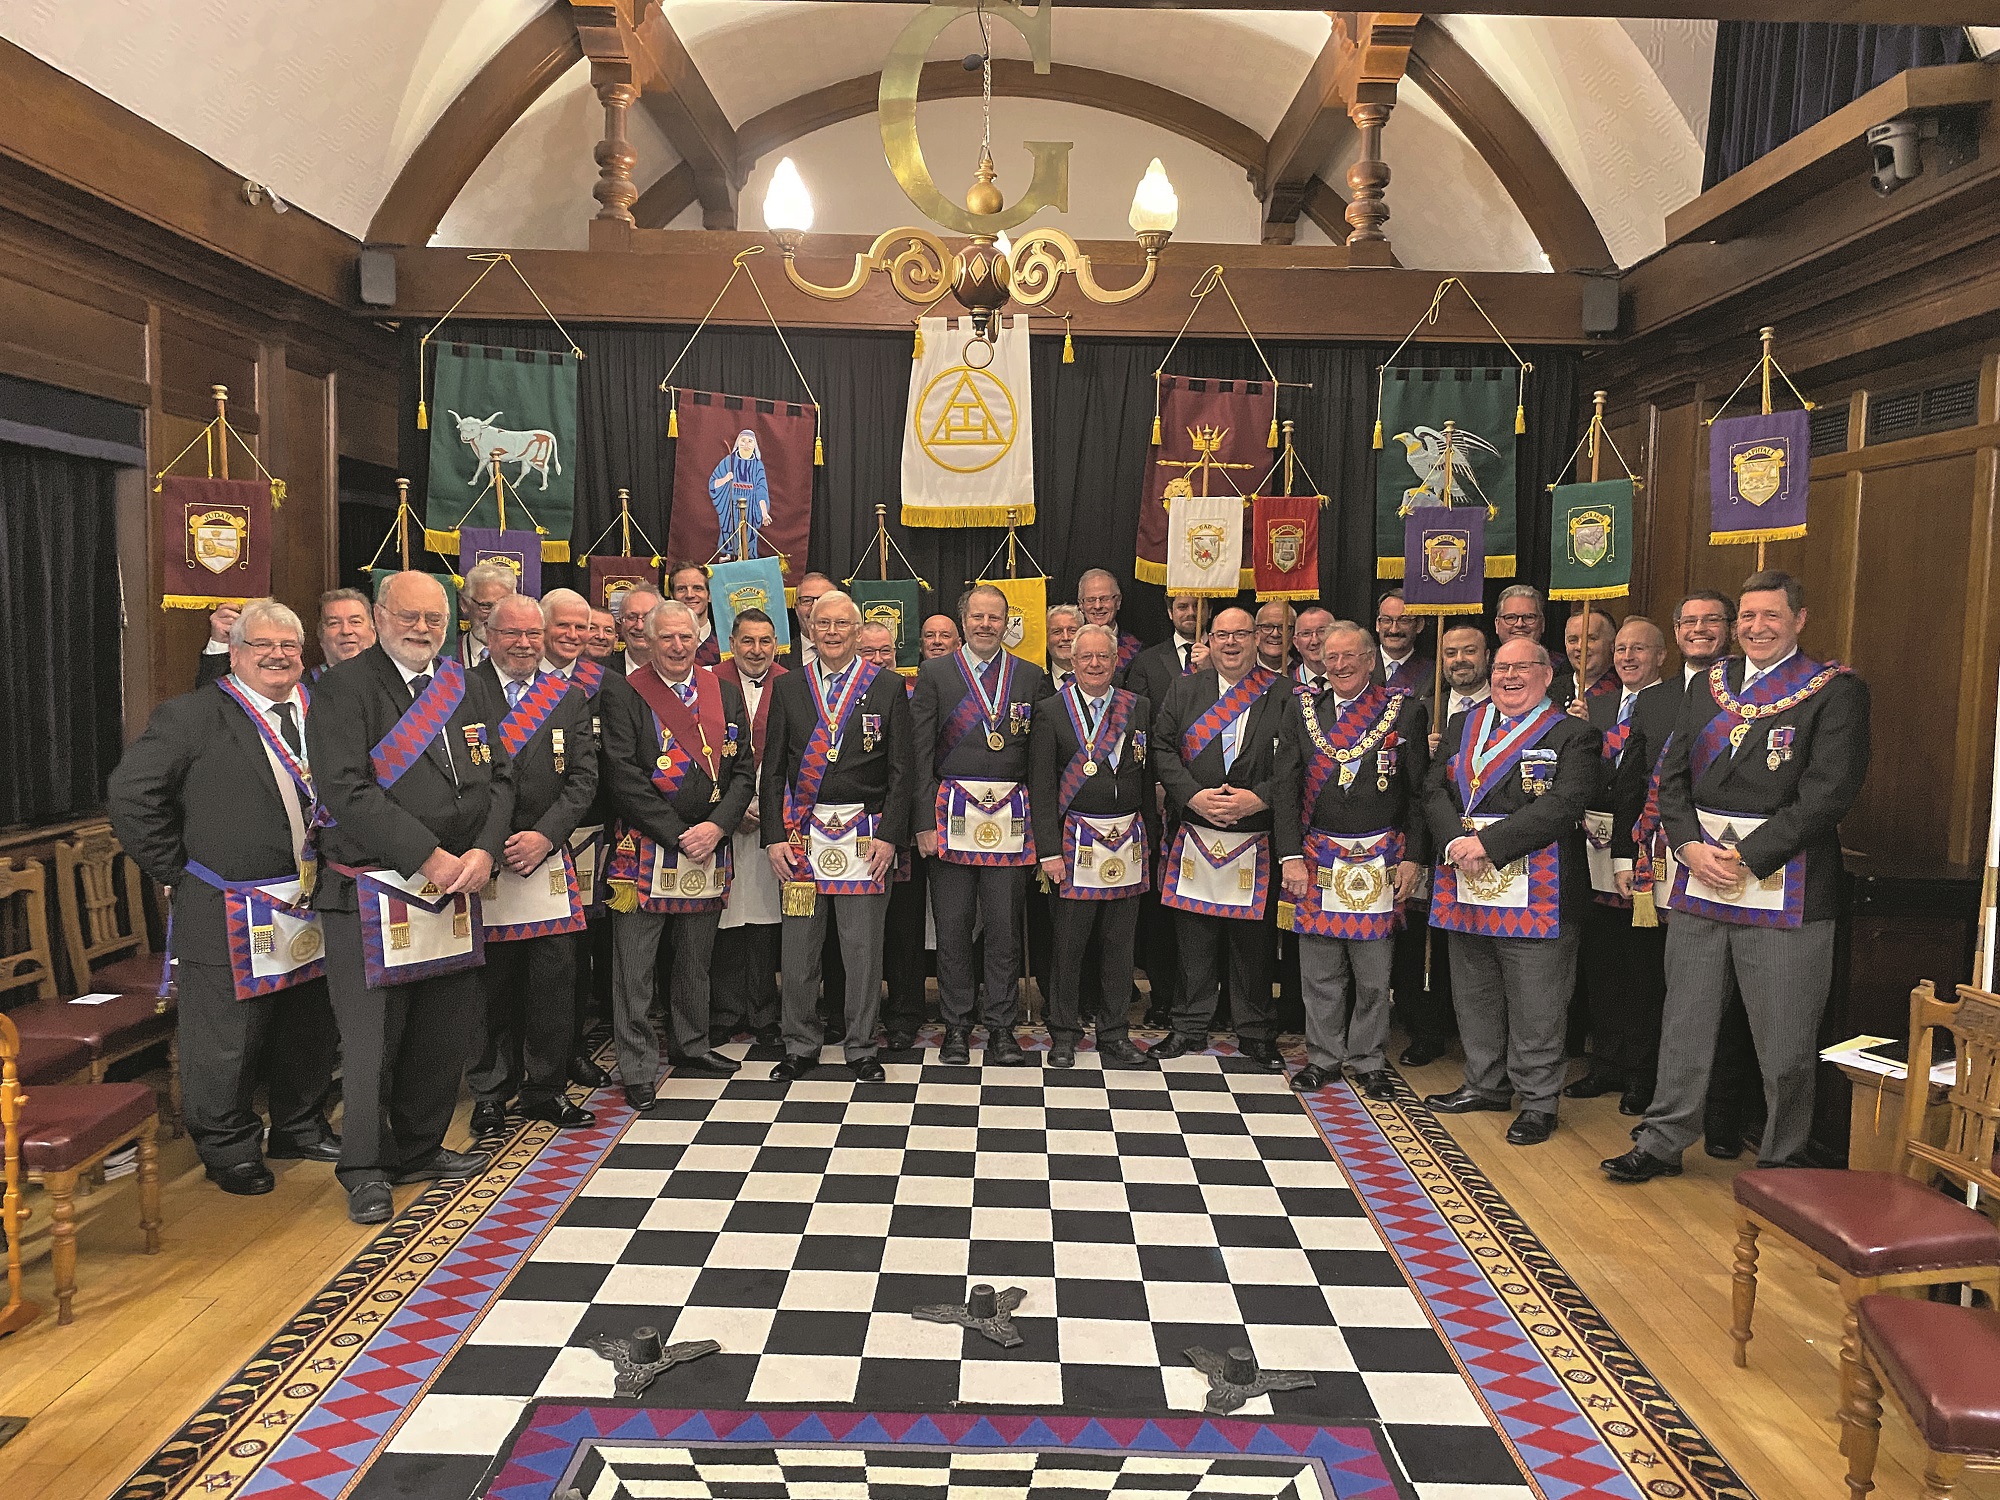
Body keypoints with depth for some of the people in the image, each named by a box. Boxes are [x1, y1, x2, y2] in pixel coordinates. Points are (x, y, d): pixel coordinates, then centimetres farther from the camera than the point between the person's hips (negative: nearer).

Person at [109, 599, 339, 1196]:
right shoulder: (190, 715, -8)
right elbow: (131, 795, -9)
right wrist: (176, 870, -8)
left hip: (308, 906, 5)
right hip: (227, 916, -5)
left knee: (309, 1029, 18)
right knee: (227, 1040, 4)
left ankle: (300, 1128, 36)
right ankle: (229, 1150, 23)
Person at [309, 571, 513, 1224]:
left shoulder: (462, 689, 12)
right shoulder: (343, 690, -7)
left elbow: (497, 777, 10)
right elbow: (348, 792, -17)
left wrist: (483, 851, -7)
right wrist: (429, 856, -18)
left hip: (453, 888, 6)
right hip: (372, 894, -6)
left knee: (445, 1031, 14)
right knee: (372, 1039, 1)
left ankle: (419, 1150, 32)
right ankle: (365, 1170, 18)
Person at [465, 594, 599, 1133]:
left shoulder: (570, 697, 10)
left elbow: (583, 778, 4)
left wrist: (544, 835, -9)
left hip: (548, 860, 2)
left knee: (554, 979, 4)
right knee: (489, 983, 5)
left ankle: (546, 1089, 19)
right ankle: (490, 1094, 20)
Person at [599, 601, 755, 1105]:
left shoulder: (724, 693, 9)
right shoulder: (625, 697, -4)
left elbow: (743, 770, 6)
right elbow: (625, 779, -11)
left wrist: (716, 826, -9)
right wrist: (678, 835, -13)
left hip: (709, 848, 4)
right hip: (645, 850, -4)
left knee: (696, 959, 16)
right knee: (634, 964, -1)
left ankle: (691, 1047, 31)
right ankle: (638, 1068, 10)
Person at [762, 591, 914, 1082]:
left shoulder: (888, 687, 3)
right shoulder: (787, 687, 9)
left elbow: (901, 770, 1)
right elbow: (773, 769, 8)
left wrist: (888, 835, -7)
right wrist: (774, 836, 0)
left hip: (866, 834, -2)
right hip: (801, 834, 2)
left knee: (864, 948, 4)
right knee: (797, 948, 6)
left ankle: (861, 1047, 19)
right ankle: (801, 1046, 21)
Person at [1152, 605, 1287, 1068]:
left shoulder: (1282, 697, 1)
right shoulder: (1184, 690, 8)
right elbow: (1162, 749, 1)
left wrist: (1258, 797, -17)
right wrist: (1194, 796, -12)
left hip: (1255, 842, -1)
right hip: (1195, 838, 2)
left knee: (1252, 939, 6)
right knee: (1194, 936, 8)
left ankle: (1255, 1033, 20)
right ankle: (1190, 1027, 21)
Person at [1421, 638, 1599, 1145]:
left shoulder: (1572, 735, -4)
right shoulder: (1462, 727, 14)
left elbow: (1563, 805, -16)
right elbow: (1435, 790, 7)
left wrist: (1488, 843, -21)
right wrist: (1455, 843, -12)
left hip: (1536, 894, -5)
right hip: (1466, 889, 6)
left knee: (1534, 1006, 1)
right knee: (1474, 996, 16)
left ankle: (1538, 1101, 15)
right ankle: (1485, 1083, 32)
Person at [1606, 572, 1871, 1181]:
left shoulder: (1836, 691, -3)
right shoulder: (1708, 685, 13)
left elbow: (1827, 794, -12)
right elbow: (1672, 777, 10)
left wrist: (1745, 859, -16)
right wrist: (1692, 848, -6)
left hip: (1784, 892, -4)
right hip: (1697, 888, 5)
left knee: (1785, 1047, 4)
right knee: (1684, 1026, 13)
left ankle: (1781, 1162, 21)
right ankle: (1662, 1142, 25)